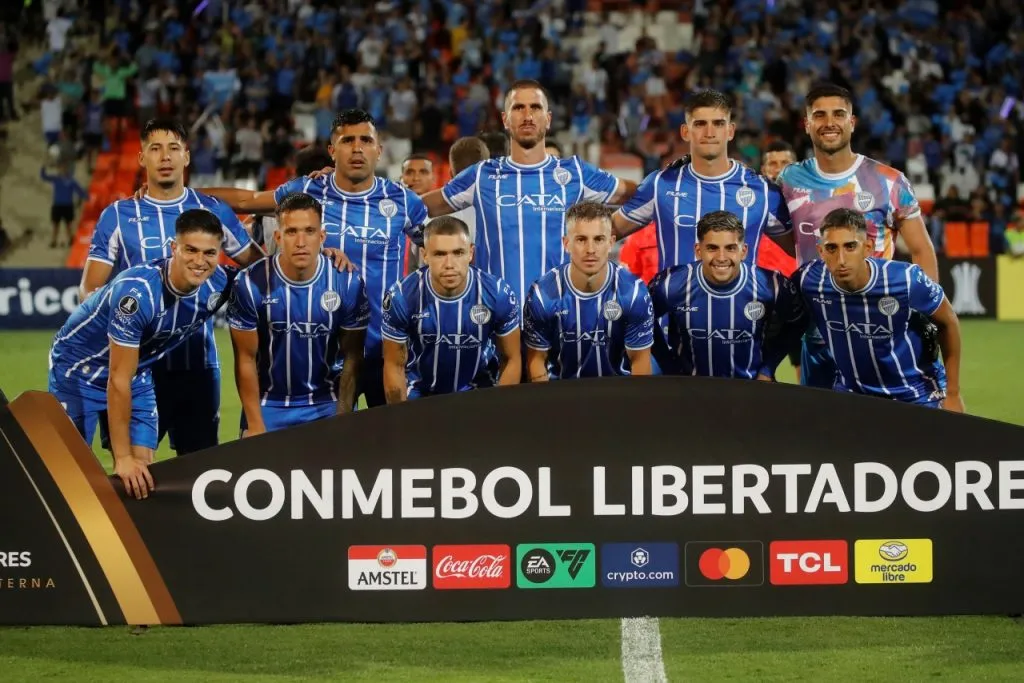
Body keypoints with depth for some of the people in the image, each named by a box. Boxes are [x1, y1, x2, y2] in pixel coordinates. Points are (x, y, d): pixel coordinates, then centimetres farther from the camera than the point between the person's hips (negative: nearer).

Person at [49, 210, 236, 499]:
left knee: (143, 474, -3)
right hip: (78, 367, -5)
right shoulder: (137, 292, -36)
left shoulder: (218, 286, -19)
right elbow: (118, 380, -30)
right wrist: (122, 457, -28)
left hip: (137, 371, 5)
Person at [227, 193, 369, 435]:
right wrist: (255, 425, -10)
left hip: (327, 405, 0)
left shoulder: (348, 283, -12)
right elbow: (246, 359, -8)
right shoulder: (251, 284, -14)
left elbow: (352, 358, -6)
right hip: (268, 404, 0)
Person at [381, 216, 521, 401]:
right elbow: (394, 366, -9)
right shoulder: (402, 297, -21)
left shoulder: (498, 295, -19)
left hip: (479, 391, 0)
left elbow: (511, 360, -6)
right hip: (419, 392, 0)